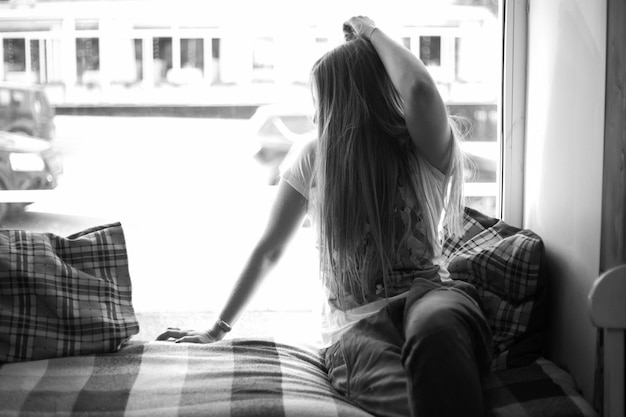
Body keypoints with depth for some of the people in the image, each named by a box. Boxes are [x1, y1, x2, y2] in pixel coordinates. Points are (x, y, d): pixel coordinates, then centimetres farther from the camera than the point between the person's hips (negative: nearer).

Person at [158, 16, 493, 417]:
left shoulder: (425, 151, 1)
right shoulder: (315, 159, 11)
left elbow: (420, 90, -23)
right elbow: (268, 251, 18)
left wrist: (371, 31, -4)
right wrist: (219, 328, 20)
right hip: (354, 324, 0)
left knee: (436, 323, -41)